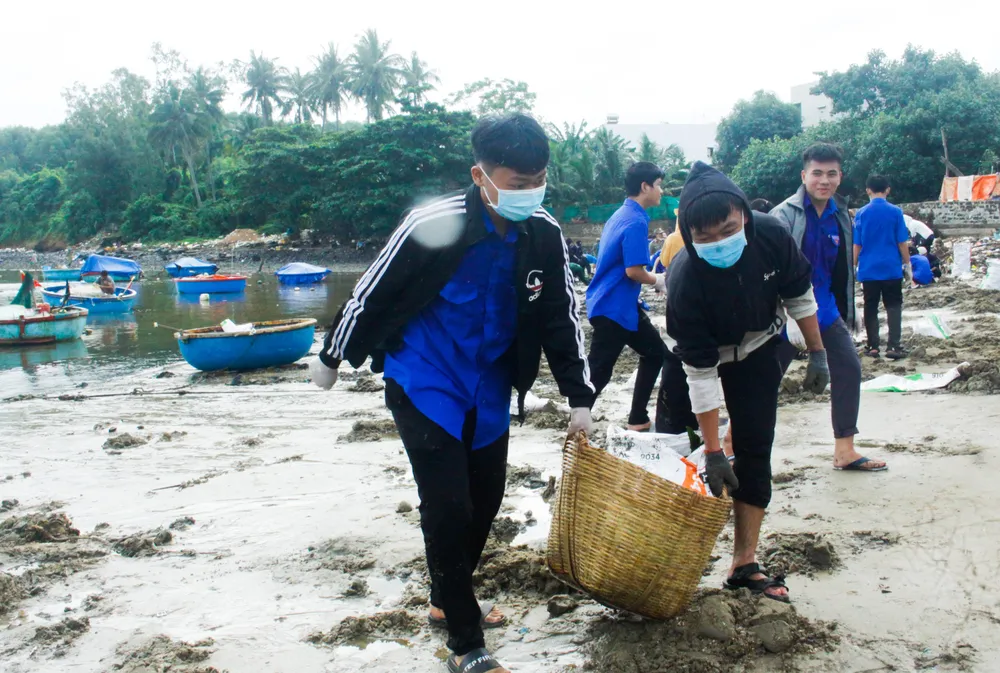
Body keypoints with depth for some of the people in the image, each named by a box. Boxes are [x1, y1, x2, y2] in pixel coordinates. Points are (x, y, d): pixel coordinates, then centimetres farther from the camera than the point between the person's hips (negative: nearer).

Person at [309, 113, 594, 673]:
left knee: (485, 500, 14)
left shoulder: (545, 235, -10)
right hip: (424, 386, -5)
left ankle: (449, 600, 39)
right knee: (448, 508, -10)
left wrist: (579, 397, 2)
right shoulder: (432, 227, -24)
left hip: (490, 391, 6)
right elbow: (371, 295, -10)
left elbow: (562, 318, 2)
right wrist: (332, 358, 2)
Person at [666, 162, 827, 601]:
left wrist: (817, 353, -1)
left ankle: (744, 562, 2)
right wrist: (713, 451, -30)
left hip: (757, 350, 2)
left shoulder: (770, 236, -29)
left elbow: (798, 295, -7)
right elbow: (700, 371, -33)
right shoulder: (685, 279, -37)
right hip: (700, 355, -2)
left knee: (754, 453, -3)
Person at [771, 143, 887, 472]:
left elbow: (843, 270, 17)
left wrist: (846, 314, 19)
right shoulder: (785, 214, -13)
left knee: (849, 368, 2)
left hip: (825, 311, 6)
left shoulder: (840, 215, 8)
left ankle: (844, 451, 10)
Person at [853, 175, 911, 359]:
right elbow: (902, 243, -2)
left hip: (869, 269, 1)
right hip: (892, 268, -1)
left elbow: (857, 244, 1)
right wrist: (907, 265, 7)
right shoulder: (895, 212, -3)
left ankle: (873, 347, 9)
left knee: (871, 308, 8)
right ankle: (893, 346, -6)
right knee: (893, 306, 4)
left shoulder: (861, 213, 0)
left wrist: (854, 267, 9)